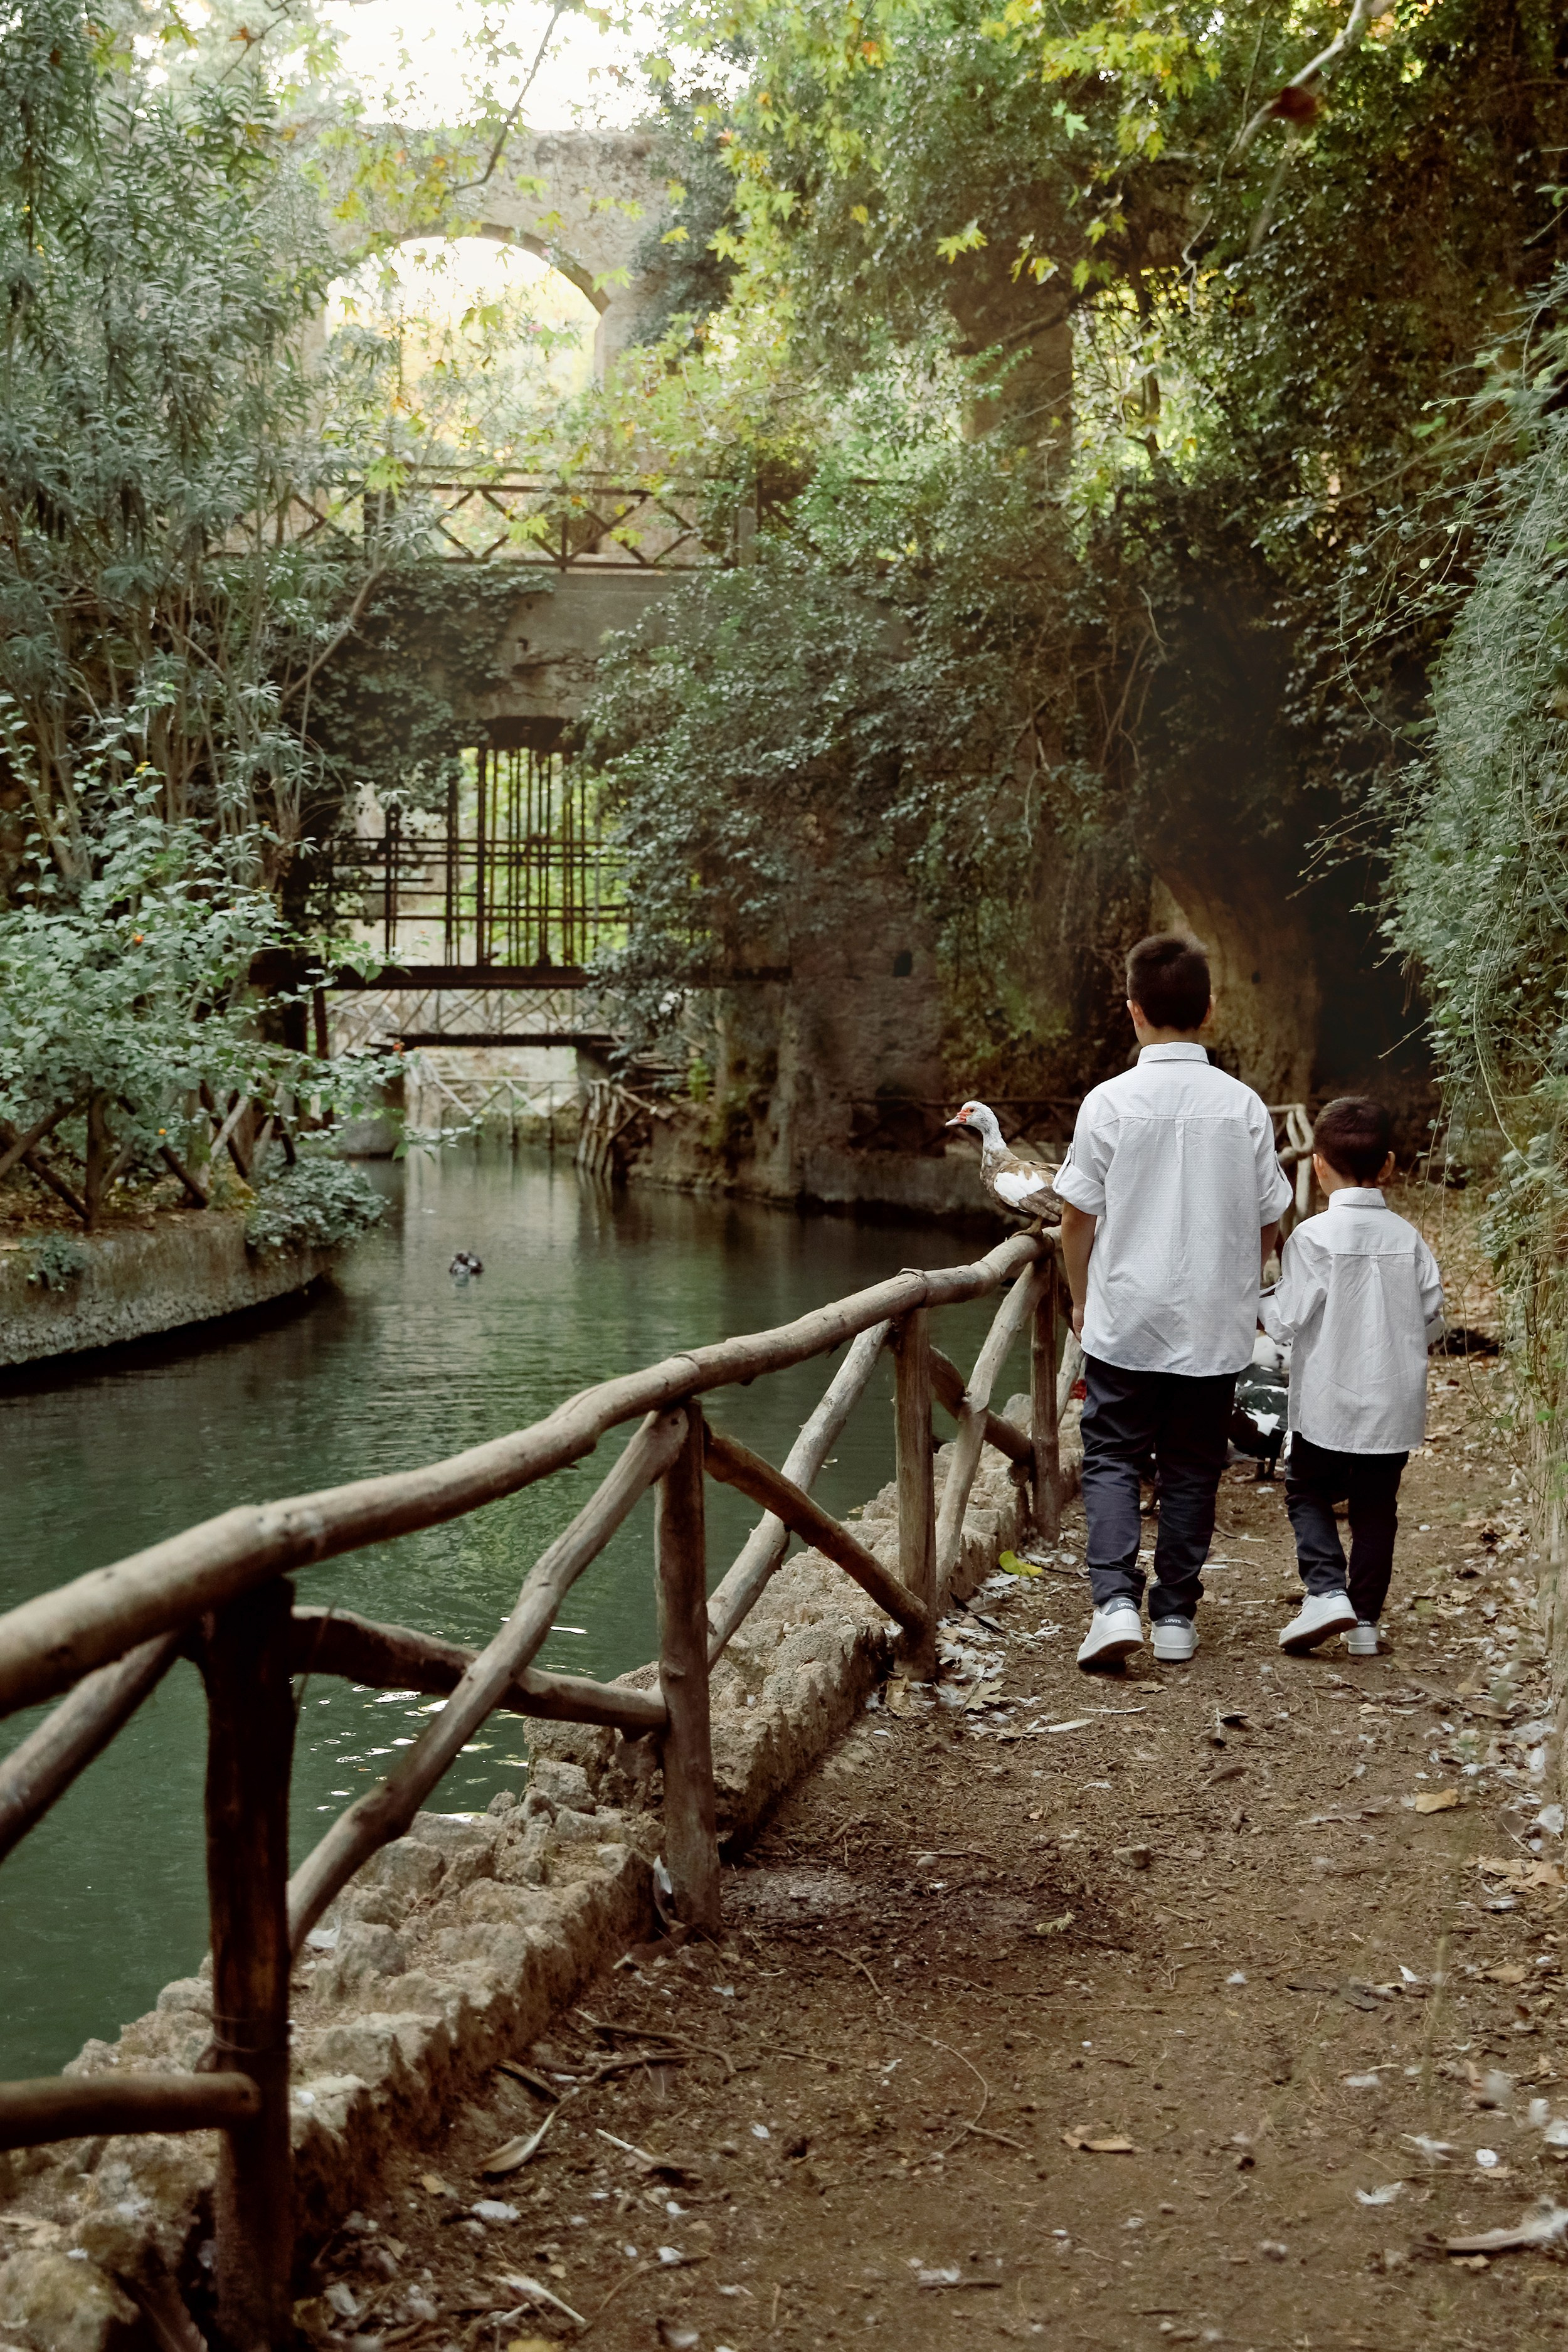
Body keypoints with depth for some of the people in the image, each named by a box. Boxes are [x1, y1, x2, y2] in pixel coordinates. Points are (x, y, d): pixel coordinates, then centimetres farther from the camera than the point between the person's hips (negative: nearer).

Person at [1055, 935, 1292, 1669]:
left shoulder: (1110, 1102, -10)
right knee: (1192, 1470, 13)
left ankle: (1115, 1600, -9)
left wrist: (1081, 1299, 11)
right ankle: (1176, 1615, 17)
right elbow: (1268, 1223, 2)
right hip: (1214, 1326, 2)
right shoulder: (1243, 1106, -4)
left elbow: (1078, 1216, -4)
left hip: (1124, 1321, -2)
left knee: (1112, 1461, 8)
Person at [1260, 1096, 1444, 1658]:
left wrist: (1261, 1295, 6)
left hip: (1328, 1402, -3)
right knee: (1376, 1506, 13)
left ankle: (1326, 1591, -3)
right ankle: (1366, 1619, 15)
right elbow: (1432, 1324, 4)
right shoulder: (1408, 1239, -1)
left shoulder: (1312, 1237, -13)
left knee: (1308, 1491, 14)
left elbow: (1287, 1324, -13)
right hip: (1394, 1404, 3)